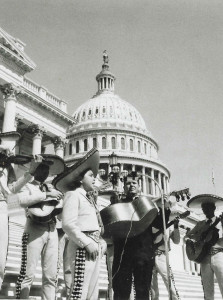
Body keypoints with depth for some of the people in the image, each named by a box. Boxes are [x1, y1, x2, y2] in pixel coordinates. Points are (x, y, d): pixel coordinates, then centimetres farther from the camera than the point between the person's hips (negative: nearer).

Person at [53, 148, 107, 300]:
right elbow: (68, 224, -16)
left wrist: (100, 242, 7)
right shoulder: (73, 194, -4)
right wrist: (87, 243, -18)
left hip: (95, 247, 9)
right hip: (82, 248, -9)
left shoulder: (89, 198, 22)